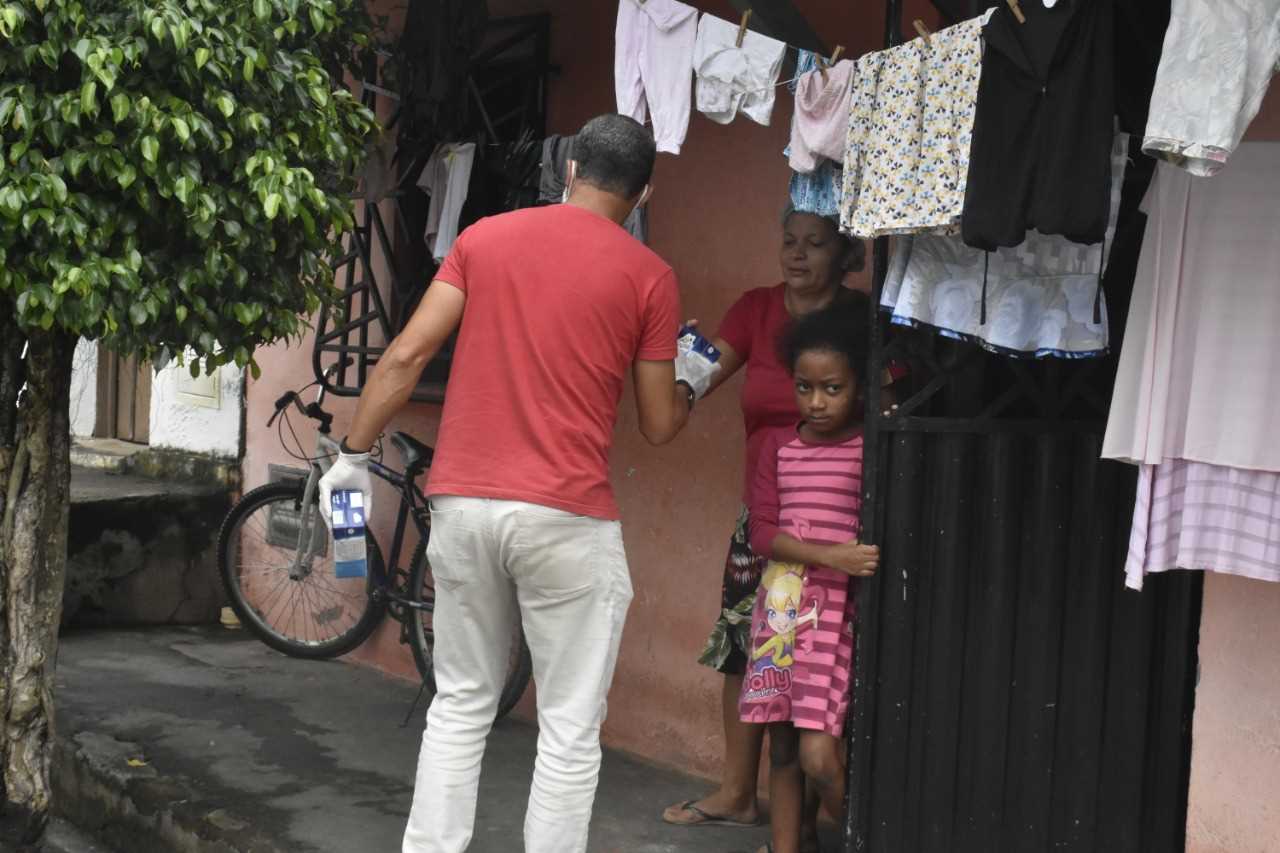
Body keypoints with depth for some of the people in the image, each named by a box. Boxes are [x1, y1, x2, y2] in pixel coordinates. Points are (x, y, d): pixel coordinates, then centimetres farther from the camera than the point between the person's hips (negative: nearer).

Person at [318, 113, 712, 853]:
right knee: (570, 728, 5)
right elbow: (659, 426, 5)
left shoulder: (485, 237, 8)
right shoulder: (649, 275, 0)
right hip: (565, 517, -4)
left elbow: (407, 355, 2)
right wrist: (688, 394, 27)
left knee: (461, 705, 16)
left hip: (462, 502, 4)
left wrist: (354, 455, 9)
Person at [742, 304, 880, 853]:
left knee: (818, 755, -9)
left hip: (839, 611, -4)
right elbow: (761, 531, -2)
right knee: (782, 746, 9)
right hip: (782, 606, 4)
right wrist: (828, 555, -14)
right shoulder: (780, 446, 7)